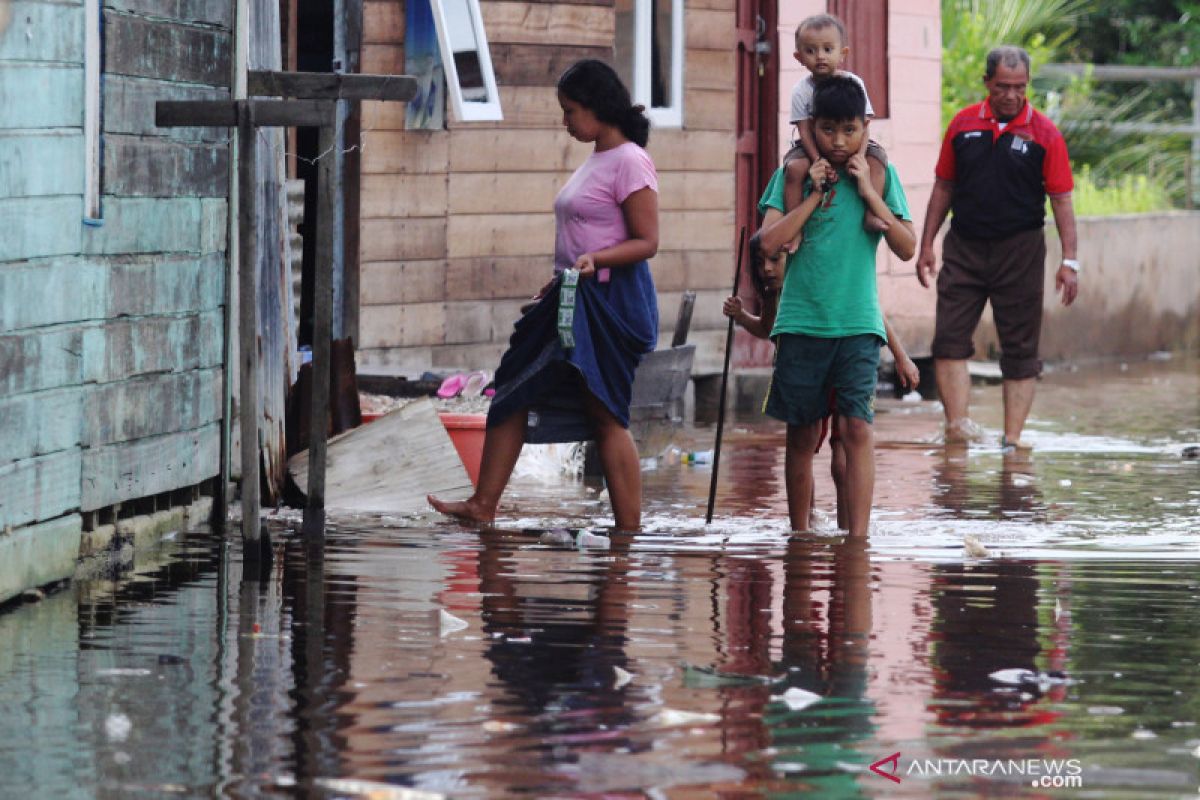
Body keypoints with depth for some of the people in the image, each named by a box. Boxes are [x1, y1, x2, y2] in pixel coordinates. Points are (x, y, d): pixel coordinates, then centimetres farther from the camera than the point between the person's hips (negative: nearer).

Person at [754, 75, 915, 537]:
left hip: (858, 324, -1)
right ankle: (798, 534, 20)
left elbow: (907, 248, -2)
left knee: (857, 427, -12)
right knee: (802, 433, 8)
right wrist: (815, 194, -10)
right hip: (801, 321, 1)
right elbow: (769, 242, -8)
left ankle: (858, 535, -15)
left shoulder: (880, 174, 6)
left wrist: (869, 193, -8)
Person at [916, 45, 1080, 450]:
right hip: (964, 248, 2)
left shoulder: (1043, 134, -3)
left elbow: (1061, 200, -3)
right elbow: (943, 188, 13)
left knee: (1020, 351, 2)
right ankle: (957, 425, -8)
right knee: (949, 340, -8)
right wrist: (926, 245, 9)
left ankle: (1012, 440, 6)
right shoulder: (963, 125, 5)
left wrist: (1069, 260, -11)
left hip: (1019, 250, -2)